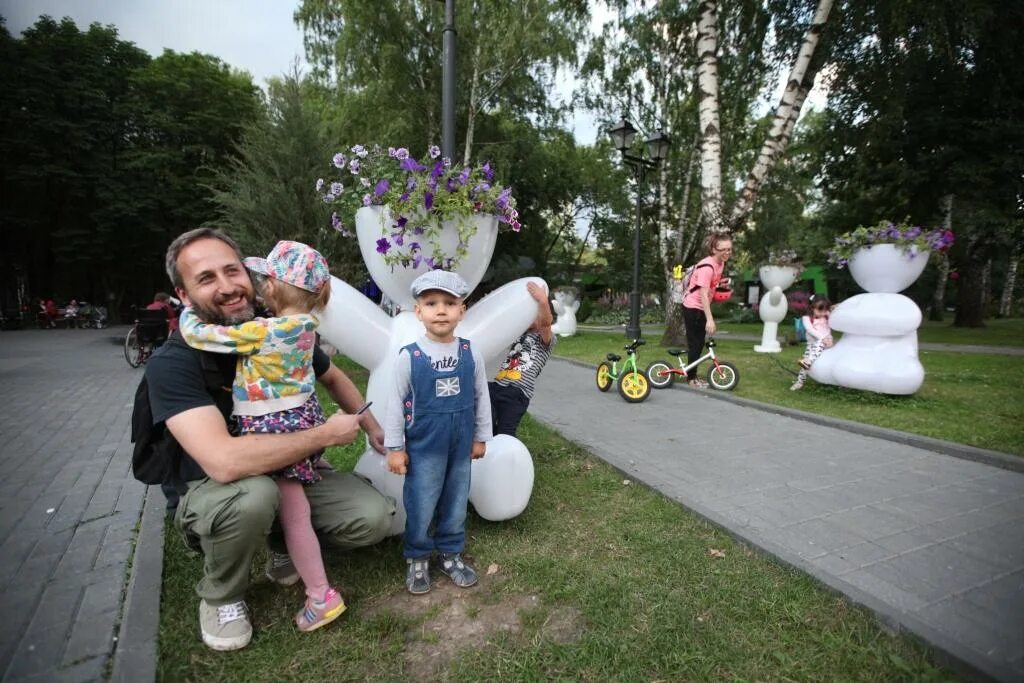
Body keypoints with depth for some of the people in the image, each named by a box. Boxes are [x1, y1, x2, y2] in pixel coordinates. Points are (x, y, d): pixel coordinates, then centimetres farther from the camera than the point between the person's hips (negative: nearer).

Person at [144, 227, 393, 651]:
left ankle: (283, 540, 16)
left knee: (374, 519, -14)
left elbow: (332, 378, 10)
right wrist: (325, 434, -31)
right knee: (253, 494, -38)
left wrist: (373, 428, 6)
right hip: (214, 490, -3)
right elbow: (224, 461, -40)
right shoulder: (172, 363, -26)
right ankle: (220, 596, -3)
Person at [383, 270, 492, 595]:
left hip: (460, 446, 3)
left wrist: (481, 437, 8)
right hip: (423, 447, -2)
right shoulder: (409, 356, -14)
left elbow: (481, 398, 4)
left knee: (456, 505, 17)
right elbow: (396, 404, -7)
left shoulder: (471, 353, -6)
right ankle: (416, 559, 33)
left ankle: (451, 554, 38)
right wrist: (394, 448, -4)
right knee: (420, 507, 10)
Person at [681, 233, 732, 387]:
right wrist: (709, 319, -31)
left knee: (699, 343, 13)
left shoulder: (720, 263, 2)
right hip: (692, 308, -9)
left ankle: (692, 375, 25)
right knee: (695, 343, -1)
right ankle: (691, 378, 11)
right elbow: (703, 295, -28)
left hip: (701, 307, 9)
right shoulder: (707, 267, -26)